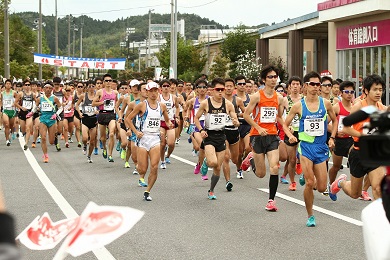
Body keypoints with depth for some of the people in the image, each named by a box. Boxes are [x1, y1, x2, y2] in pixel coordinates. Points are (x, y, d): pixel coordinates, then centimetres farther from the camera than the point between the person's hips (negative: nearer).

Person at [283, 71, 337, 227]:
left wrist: (332, 138, 6)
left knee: (321, 188, 0)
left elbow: (334, 120, 18)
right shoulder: (298, 105, -2)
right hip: (306, 146, -2)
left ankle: (315, 182, 38)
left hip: (321, 147, 2)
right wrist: (290, 136, -12)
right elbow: (285, 124, 6)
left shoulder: (325, 103, 2)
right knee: (309, 183, -11)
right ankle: (310, 216, 7)